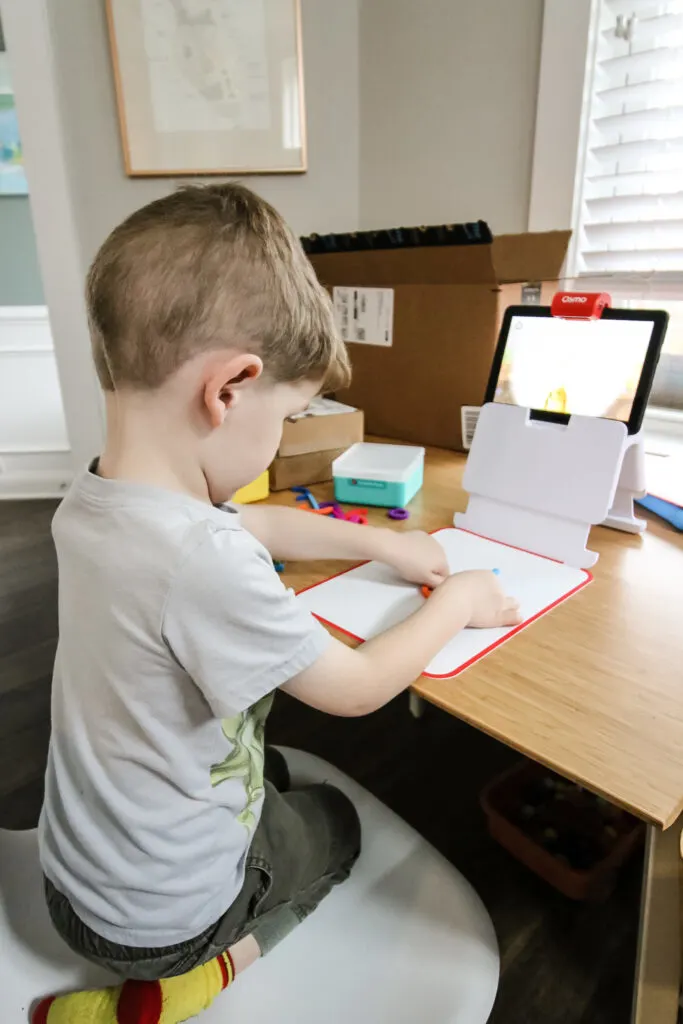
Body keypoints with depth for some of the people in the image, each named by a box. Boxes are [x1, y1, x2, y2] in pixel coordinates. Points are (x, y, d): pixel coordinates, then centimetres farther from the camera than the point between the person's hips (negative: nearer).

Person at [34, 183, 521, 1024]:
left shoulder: (90, 500, -13)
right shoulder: (204, 564, -40)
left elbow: (257, 521, 3)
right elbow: (359, 688, -24)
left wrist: (381, 542, 7)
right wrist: (456, 603, -8)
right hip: (158, 915, -5)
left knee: (275, 773, 31)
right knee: (337, 822, 23)